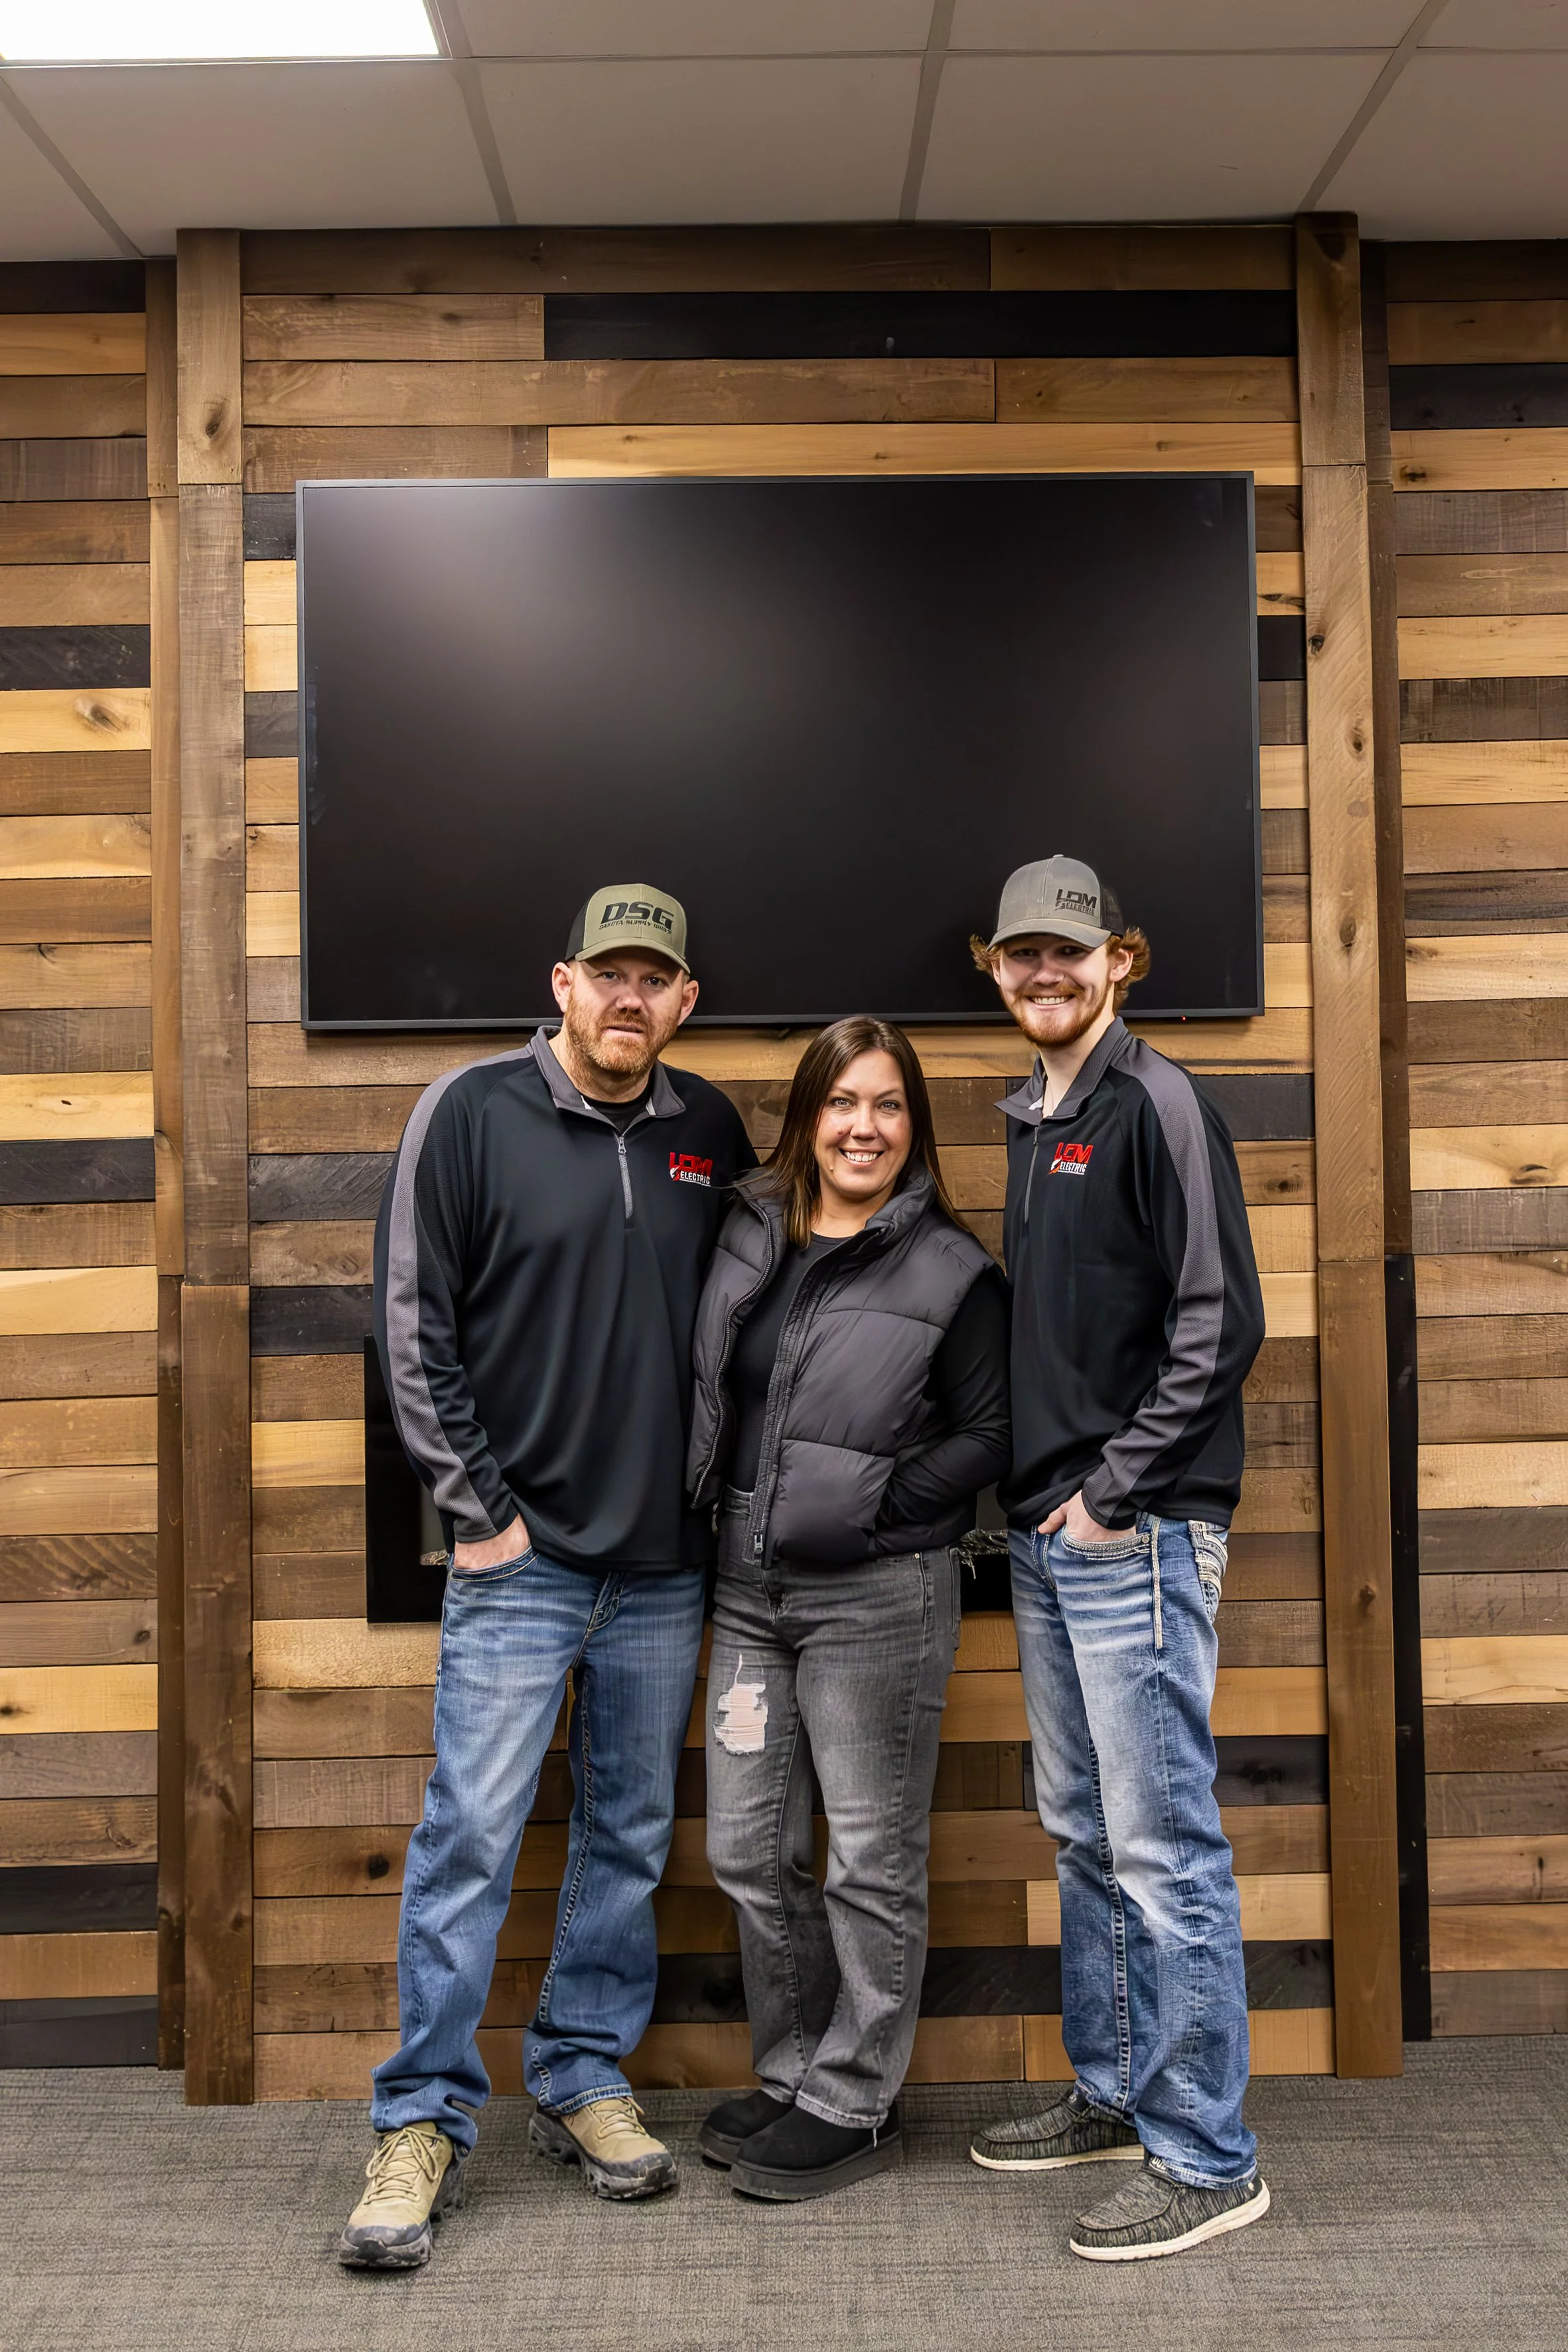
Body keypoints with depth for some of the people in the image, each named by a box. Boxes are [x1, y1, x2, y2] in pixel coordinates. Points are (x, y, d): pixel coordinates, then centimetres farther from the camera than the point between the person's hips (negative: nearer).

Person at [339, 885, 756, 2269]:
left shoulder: (711, 1131, 7)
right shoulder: (473, 1114, -4)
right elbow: (414, 1326, -4)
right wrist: (476, 1508, -8)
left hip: (667, 1568, 4)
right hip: (518, 1559, -4)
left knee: (632, 1838, 12)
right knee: (471, 1837, -2)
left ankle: (586, 2080, 28)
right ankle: (425, 2123, 13)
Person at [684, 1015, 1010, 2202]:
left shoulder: (953, 1271, -7)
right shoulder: (746, 1237, 8)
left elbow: (987, 1434, -6)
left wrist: (876, 1507, -16)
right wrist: (714, 1507, 5)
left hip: (877, 1595, -6)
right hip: (749, 1587, 6)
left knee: (872, 1858, 5)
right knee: (748, 1848, 13)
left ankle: (855, 2105, 21)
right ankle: (794, 2073, 31)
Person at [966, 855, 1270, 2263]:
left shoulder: (1158, 1105, -9)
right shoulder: (1029, 1120, 15)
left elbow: (1222, 1325, -15)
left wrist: (1115, 1490, -15)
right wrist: (1034, 1487, 12)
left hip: (1135, 1532, -9)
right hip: (1046, 1531, 9)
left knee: (1165, 1849, -2)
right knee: (1084, 1833, 17)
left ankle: (1205, 2159, 9)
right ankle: (1112, 2093, 32)